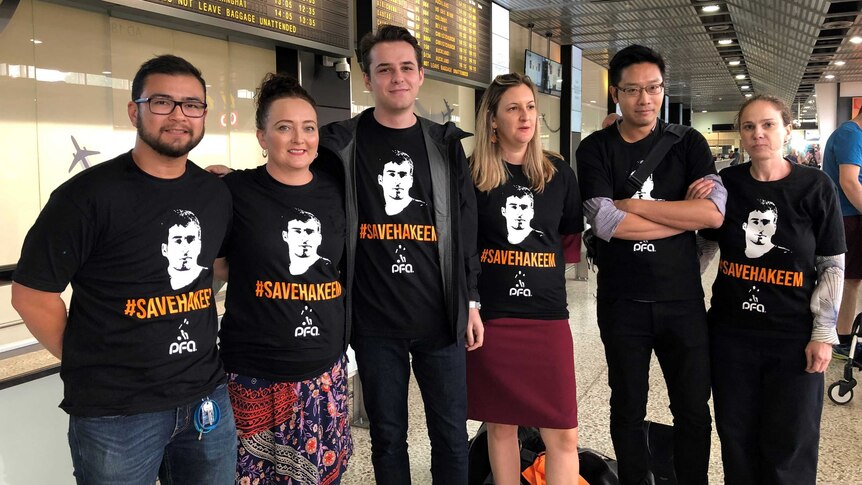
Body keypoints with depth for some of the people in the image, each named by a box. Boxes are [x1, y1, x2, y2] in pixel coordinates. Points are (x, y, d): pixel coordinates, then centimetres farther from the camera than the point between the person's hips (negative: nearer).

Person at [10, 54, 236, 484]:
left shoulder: (216, 194, 5)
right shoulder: (89, 195, -12)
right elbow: (32, 294, -8)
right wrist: (91, 365, -3)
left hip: (206, 397, 5)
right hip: (116, 412, -5)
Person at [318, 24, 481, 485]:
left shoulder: (445, 144, 6)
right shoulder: (341, 143, 0)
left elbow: (466, 228, 7)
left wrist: (471, 301, 6)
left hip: (440, 318, 1)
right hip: (374, 323, -1)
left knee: (451, 434, 10)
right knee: (387, 436, 12)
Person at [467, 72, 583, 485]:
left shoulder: (558, 174, 5)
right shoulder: (471, 174, -2)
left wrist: (543, 272, 6)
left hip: (548, 316, 2)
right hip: (490, 316, -1)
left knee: (563, 434, 2)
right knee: (500, 425, 11)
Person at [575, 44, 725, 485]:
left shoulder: (688, 144, 2)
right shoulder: (595, 149, -1)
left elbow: (714, 212, -14)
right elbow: (605, 223, -16)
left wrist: (632, 205, -15)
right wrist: (685, 214, -12)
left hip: (683, 299, 1)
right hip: (622, 302, -1)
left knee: (693, 410, 11)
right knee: (628, 409, 13)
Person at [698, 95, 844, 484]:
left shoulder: (815, 188, -5)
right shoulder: (726, 183, 1)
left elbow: (832, 267, -3)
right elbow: (706, 246, 15)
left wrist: (823, 333, -6)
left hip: (794, 337, -2)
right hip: (731, 333, 2)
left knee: (789, 445, 7)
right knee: (737, 438, 12)